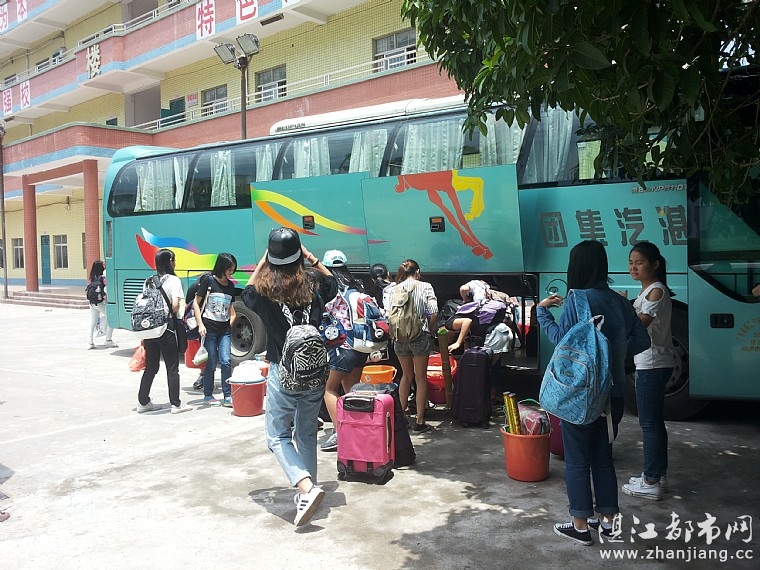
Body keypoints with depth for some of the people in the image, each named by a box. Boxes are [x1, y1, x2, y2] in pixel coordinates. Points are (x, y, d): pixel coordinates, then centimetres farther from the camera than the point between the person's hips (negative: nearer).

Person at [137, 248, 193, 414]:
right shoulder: (173, 280, -8)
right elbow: (175, 304, -20)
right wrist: (173, 314, 3)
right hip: (166, 330, -6)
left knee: (151, 367, 16)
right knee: (172, 368, 4)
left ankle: (143, 402, 21)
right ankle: (176, 404, 9)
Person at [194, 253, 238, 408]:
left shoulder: (230, 285, 11)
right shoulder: (208, 280, -5)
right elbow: (196, 303, -4)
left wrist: (231, 323, 9)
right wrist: (200, 325, -11)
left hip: (224, 330, 4)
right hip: (209, 329, -4)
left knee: (226, 361, -5)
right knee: (211, 363, 0)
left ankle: (228, 396, 1)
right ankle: (208, 395, 15)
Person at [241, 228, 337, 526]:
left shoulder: (265, 294, -11)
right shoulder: (313, 290, -5)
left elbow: (248, 291, 14)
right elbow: (333, 282, 19)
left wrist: (262, 261, 11)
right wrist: (311, 258, 12)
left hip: (282, 374, -3)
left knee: (278, 437, 8)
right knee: (307, 434, 19)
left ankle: (306, 487, -11)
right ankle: (308, 489, 27)